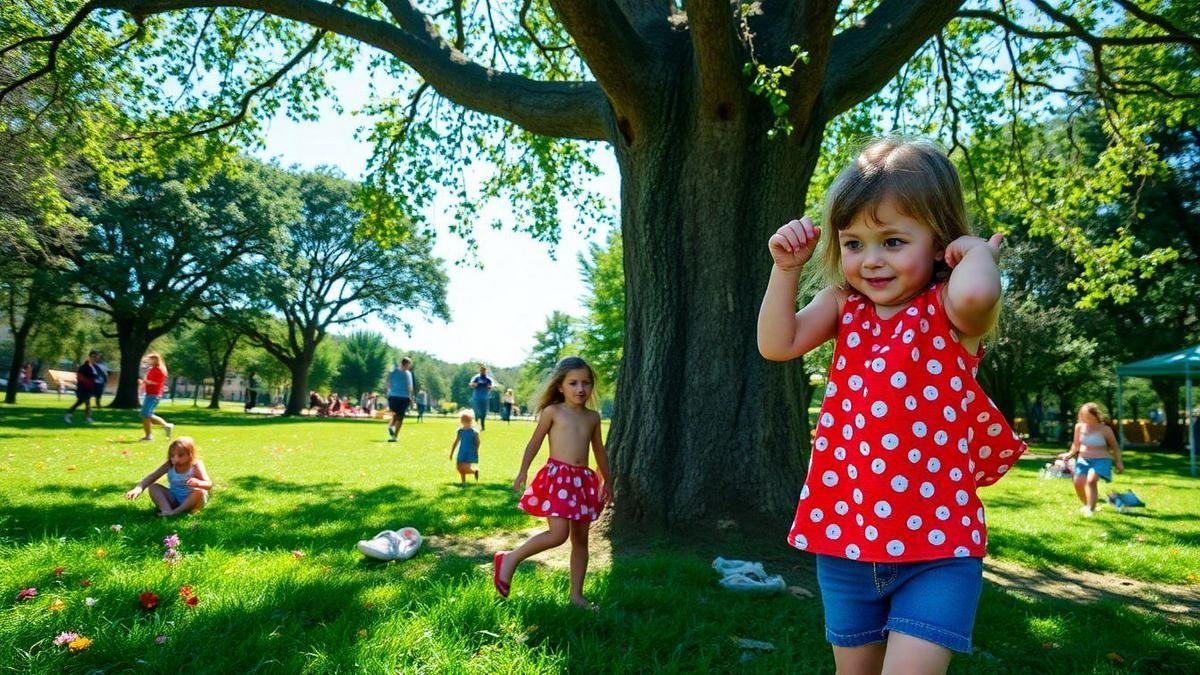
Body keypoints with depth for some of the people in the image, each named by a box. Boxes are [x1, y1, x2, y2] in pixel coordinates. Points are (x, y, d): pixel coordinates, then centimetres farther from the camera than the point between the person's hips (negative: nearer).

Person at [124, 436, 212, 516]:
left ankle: (175, 512, -29)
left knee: (200, 492, -35)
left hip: (191, 500, -4)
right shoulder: (169, 465, -6)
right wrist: (138, 488, -33)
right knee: (153, 487, -11)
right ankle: (166, 510, -31)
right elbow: (151, 477, -14)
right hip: (174, 499, 4)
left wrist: (198, 483, -51)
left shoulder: (196, 466, -17)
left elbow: (209, 484, -27)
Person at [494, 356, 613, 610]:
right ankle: (510, 559, 2)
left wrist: (607, 481, 22)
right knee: (558, 534, -17)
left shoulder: (593, 417, 11)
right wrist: (523, 472, 2)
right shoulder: (552, 412, -2)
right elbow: (535, 443, 3)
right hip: (556, 477, -5)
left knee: (581, 539, 10)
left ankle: (577, 595, 20)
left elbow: (599, 451, 20)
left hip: (584, 480, 6)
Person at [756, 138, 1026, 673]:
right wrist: (786, 268, -9)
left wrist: (979, 251, -16)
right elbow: (777, 345, -6)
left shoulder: (949, 311, -11)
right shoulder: (845, 307, 4)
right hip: (843, 537, 5)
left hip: (936, 543, -5)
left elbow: (975, 293, -36)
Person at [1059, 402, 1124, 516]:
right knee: (1078, 482, -4)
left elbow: (1115, 446, 2)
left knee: (1091, 480, -27)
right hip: (1083, 459, 4)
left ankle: (1091, 509, -27)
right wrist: (1070, 454, 2)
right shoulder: (1079, 427, 1)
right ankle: (1086, 505, 23)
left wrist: (1119, 462, -1)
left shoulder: (1105, 429, -9)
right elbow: (1076, 445, 15)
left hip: (1101, 460, -4)